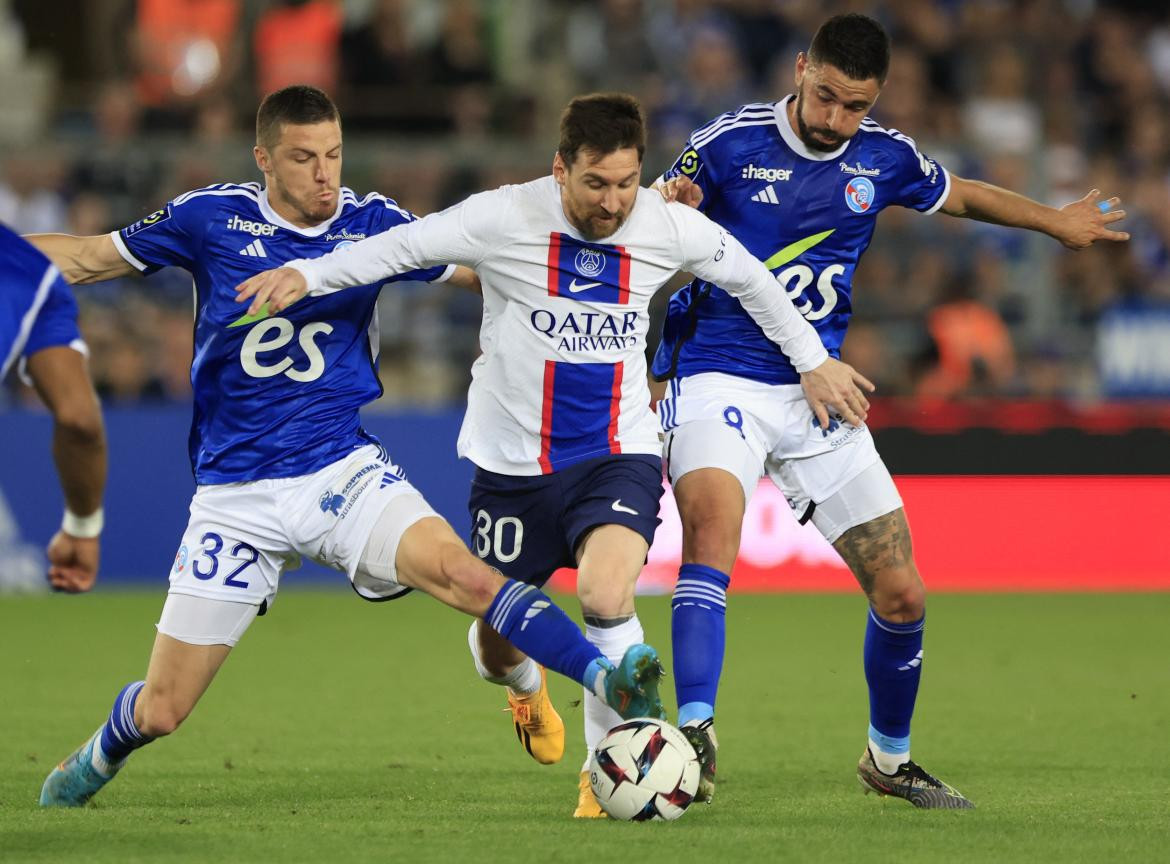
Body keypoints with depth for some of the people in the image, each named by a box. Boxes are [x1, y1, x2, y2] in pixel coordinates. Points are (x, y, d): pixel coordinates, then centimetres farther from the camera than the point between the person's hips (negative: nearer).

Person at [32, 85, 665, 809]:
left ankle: (611, 682, -36)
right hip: (236, 496, 0)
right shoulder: (212, 218, -4)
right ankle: (100, 756, 37)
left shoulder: (372, 222, -1)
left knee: (460, 571, -31)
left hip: (345, 470, 0)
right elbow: (87, 260, 8)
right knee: (160, 711, 3)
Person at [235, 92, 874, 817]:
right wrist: (306, 275, -23)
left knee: (606, 593, -29)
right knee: (497, 648, 9)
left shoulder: (670, 228, -6)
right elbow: (403, 247, -11)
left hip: (618, 454, 0)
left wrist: (812, 362, 17)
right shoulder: (506, 219, -14)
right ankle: (528, 687, 50)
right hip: (513, 462, 0)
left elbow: (750, 280, 11)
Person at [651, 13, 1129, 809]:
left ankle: (889, 758, 28)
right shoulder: (729, 145, -10)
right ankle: (695, 736, -38)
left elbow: (959, 195, 24)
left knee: (902, 595, 4)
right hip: (717, 381, -4)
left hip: (815, 396, 4)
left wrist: (1057, 223, 33)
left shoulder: (882, 158, 3)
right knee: (712, 532, -33)